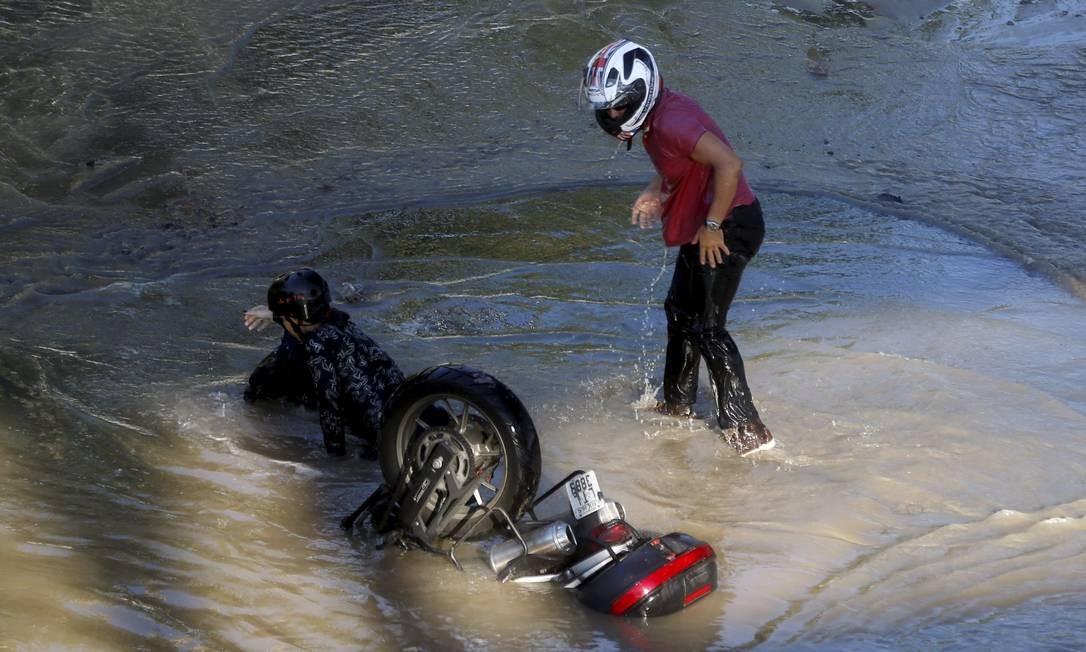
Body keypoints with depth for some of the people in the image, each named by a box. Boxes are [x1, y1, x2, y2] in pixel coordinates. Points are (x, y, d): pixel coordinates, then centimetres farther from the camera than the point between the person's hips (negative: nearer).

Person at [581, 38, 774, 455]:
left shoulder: (671, 123, -25)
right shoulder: (656, 117, 7)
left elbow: (729, 164, -35)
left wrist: (712, 226, -26)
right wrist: (654, 193, 5)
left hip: (727, 229, -11)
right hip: (699, 227, 11)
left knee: (707, 328, -8)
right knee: (680, 312, 20)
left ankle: (747, 430, -1)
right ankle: (678, 404, 35)